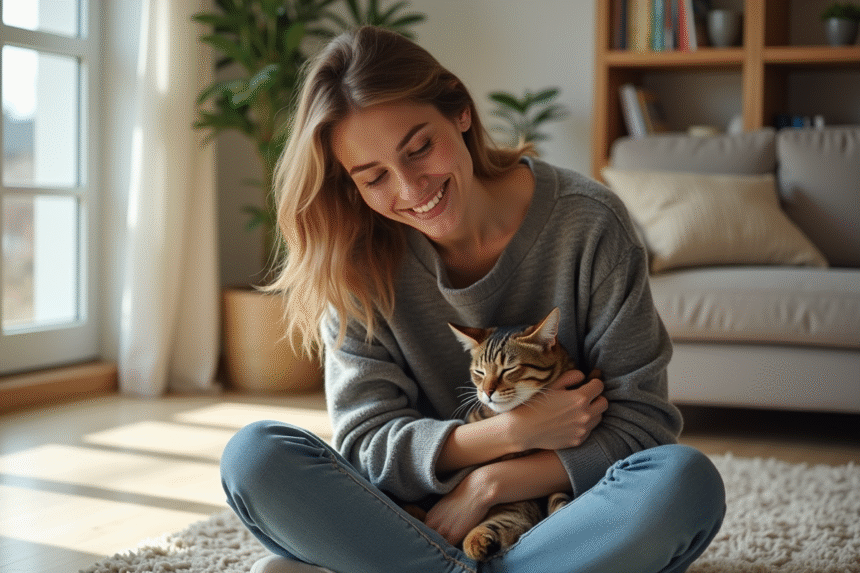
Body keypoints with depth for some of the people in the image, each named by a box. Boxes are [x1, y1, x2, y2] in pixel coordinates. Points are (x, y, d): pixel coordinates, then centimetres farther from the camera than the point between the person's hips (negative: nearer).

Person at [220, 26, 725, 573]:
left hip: (558, 515, 0)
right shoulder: (359, 261, -6)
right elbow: (365, 441, -9)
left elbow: (640, 421, -11)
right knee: (254, 454, -23)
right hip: (419, 516, 1)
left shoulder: (588, 222, -11)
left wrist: (488, 482, -20)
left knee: (686, 480, -33)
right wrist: (510, 431, -23)